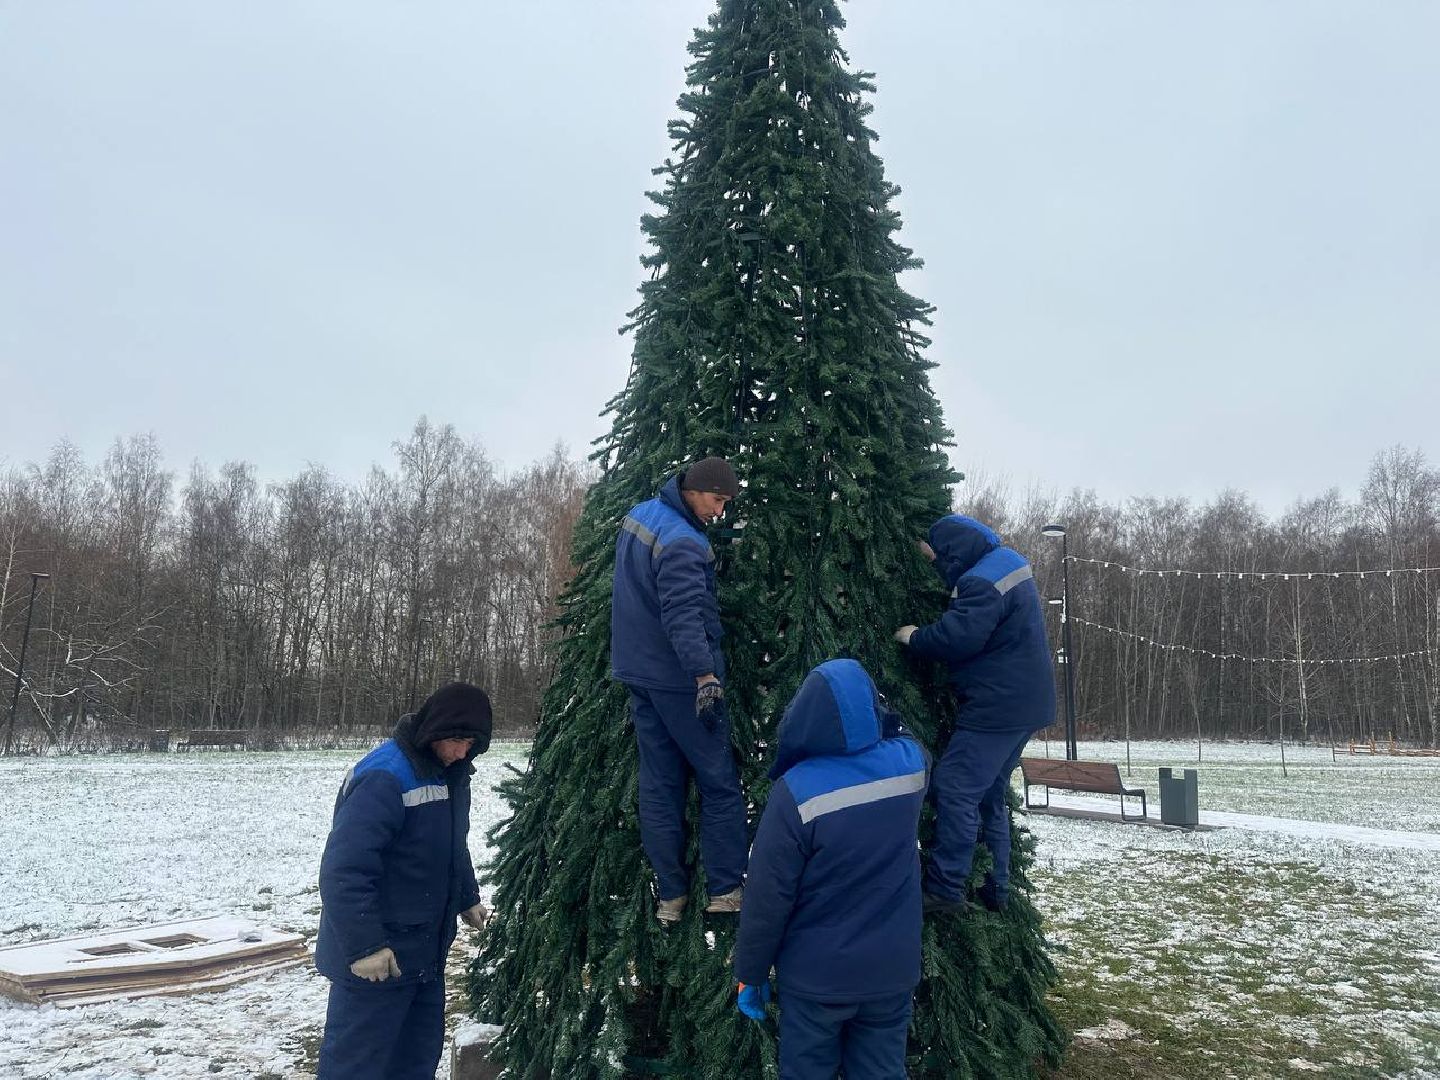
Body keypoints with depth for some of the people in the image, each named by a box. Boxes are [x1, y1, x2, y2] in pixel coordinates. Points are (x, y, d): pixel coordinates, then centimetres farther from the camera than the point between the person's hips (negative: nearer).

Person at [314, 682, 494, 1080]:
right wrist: (364, 944, -27)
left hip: (425, 955, 9)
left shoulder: (450, 773, 6)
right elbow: (343, 868, -28)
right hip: (374, 961, -9)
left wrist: (467, 898, 15)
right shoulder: (383, 777, -24)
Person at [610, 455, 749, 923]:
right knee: (719, 784, 2)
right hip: (678, 678, -9)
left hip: (638, 671, 9)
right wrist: (705, 676, -38)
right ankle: (725, 890, 8)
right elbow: (684, 617, -32)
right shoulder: (681, 542, -22)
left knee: (659, 784, 11)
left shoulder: (639, 514, 7)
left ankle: (670, 895, 17)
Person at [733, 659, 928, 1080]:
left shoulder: (797, 791, -24)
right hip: (893, 969, 4)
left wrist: (750, 971, -4)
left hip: (818, 976, -4)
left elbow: (767, 897, -17)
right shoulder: (911, 761, -11)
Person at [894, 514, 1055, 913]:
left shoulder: (984, 583, -20)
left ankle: (945, 890, -6)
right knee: (989, 797, 17)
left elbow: (957, 637, -25)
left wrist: (915, 638, -10)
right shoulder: (1006, 561, 13)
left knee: (956, 790, -9)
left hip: (998, 708, -11)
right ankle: (994, 889, 24)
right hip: (1023, 704, 11)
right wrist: (937, 561, 22)